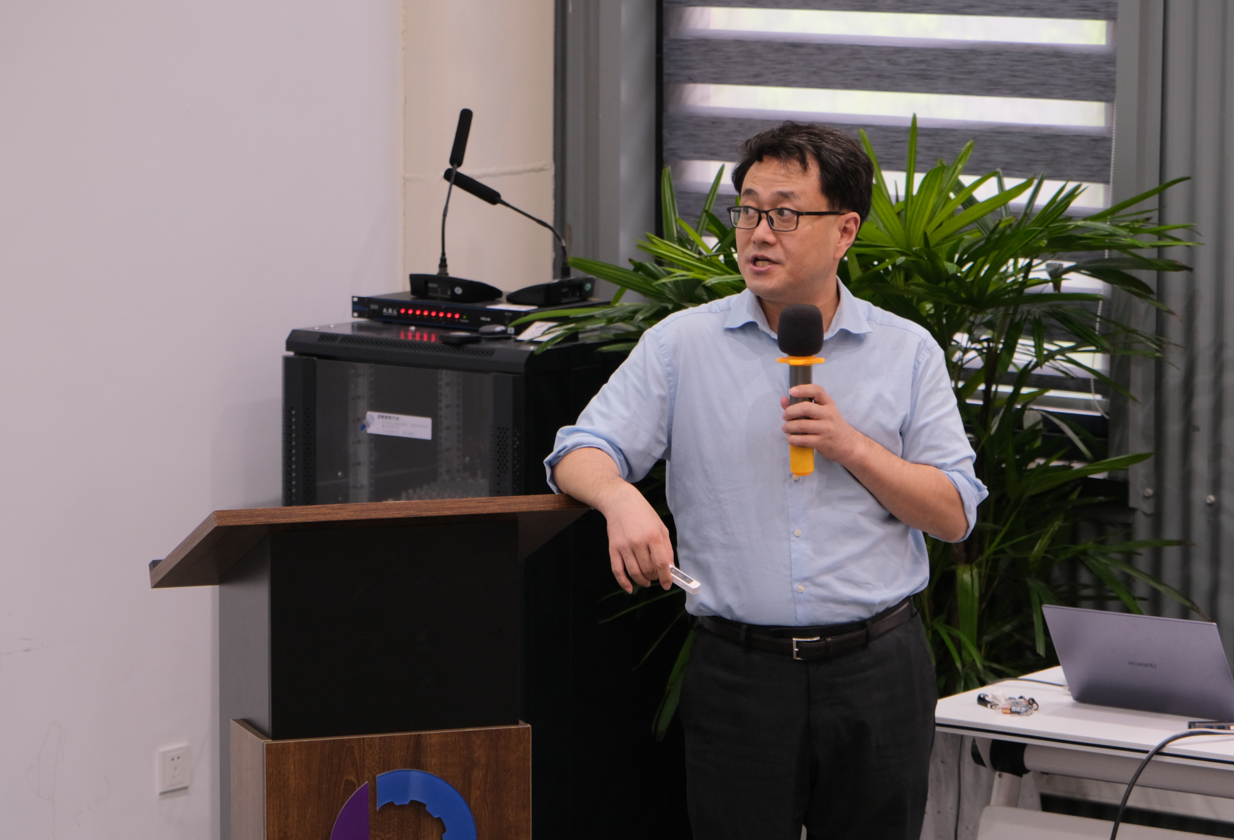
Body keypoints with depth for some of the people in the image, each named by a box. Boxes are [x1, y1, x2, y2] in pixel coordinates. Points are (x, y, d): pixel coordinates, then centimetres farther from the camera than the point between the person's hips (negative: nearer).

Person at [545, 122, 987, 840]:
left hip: (877, 669, 1)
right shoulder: (682, 344, 5)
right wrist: (622, 499, -24)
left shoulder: (908, 352, 6)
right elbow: (581, 455, -1)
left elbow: (954, 513, 3)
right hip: (741, 668, -1)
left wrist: (851, 446, -11)